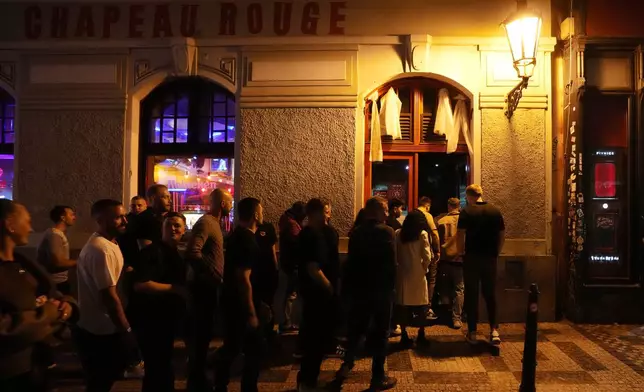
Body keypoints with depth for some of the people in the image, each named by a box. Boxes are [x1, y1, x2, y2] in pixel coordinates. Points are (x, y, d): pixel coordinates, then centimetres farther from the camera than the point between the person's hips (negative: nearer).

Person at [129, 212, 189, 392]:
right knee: (158, 368, -4)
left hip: (167, 319, 10)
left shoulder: (176, 255, 11)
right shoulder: (152, 251, -18)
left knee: (162, 367, 22)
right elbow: (140, 285, -29)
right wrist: (172, 288, -22)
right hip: (150, 319, -9)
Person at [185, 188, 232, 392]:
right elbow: (192, 252, -30)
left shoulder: (214, 222, 13)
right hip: (204, 286, -10)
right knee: (200, 333, 0)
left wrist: (217, 277, 10)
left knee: (203, 333, 17)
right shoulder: (205, 222, -17)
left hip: (209, 286, 10)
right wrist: (214, 275, -24)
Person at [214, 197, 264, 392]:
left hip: (233, 303, 9)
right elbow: (243, 278, -25)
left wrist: (257, 304, 20)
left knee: (231, 348, 16)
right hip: (243, 306, -9)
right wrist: (251, 312, -23)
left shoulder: (238, 236, 11)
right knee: (253, 351, 3)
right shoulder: (247, 239, -20)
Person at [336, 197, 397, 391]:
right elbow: (391, 262, -16)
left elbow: (351, 260, 5)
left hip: (359, 287, 5)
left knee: (356, 327, 18)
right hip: (381, 288, -5)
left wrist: (349, 286, 12)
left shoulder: (356, 232, 3)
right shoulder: (386, 231, -13)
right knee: (380, 332, 5)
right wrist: (391, 285, -4)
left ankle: (347, 365, 22)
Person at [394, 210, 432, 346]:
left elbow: (395, 254, 0)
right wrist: (424, 268, 7)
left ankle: (404, 334, 11)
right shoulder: (422, 234, -7)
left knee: (402, 304, 7)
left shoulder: (398, 234, -1)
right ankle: (421, 334, 17)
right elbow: (427, 257, -9)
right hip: (417, 273, -2)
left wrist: (400, 264, 12)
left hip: (402, 273, 2)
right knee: (421, 304, 12)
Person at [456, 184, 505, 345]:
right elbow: (502, 235, 6)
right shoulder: (495, 211, 4)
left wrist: (461, 253, 0)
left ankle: (472, 333, 10)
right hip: (490, 258, 3)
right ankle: (494, 330, 6)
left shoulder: (467, 211, -8)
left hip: (472, 258, -3)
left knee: (472, 295, 5)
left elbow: (460, 235, -13)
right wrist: (496, 252, 15)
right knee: (490, 294, 13)